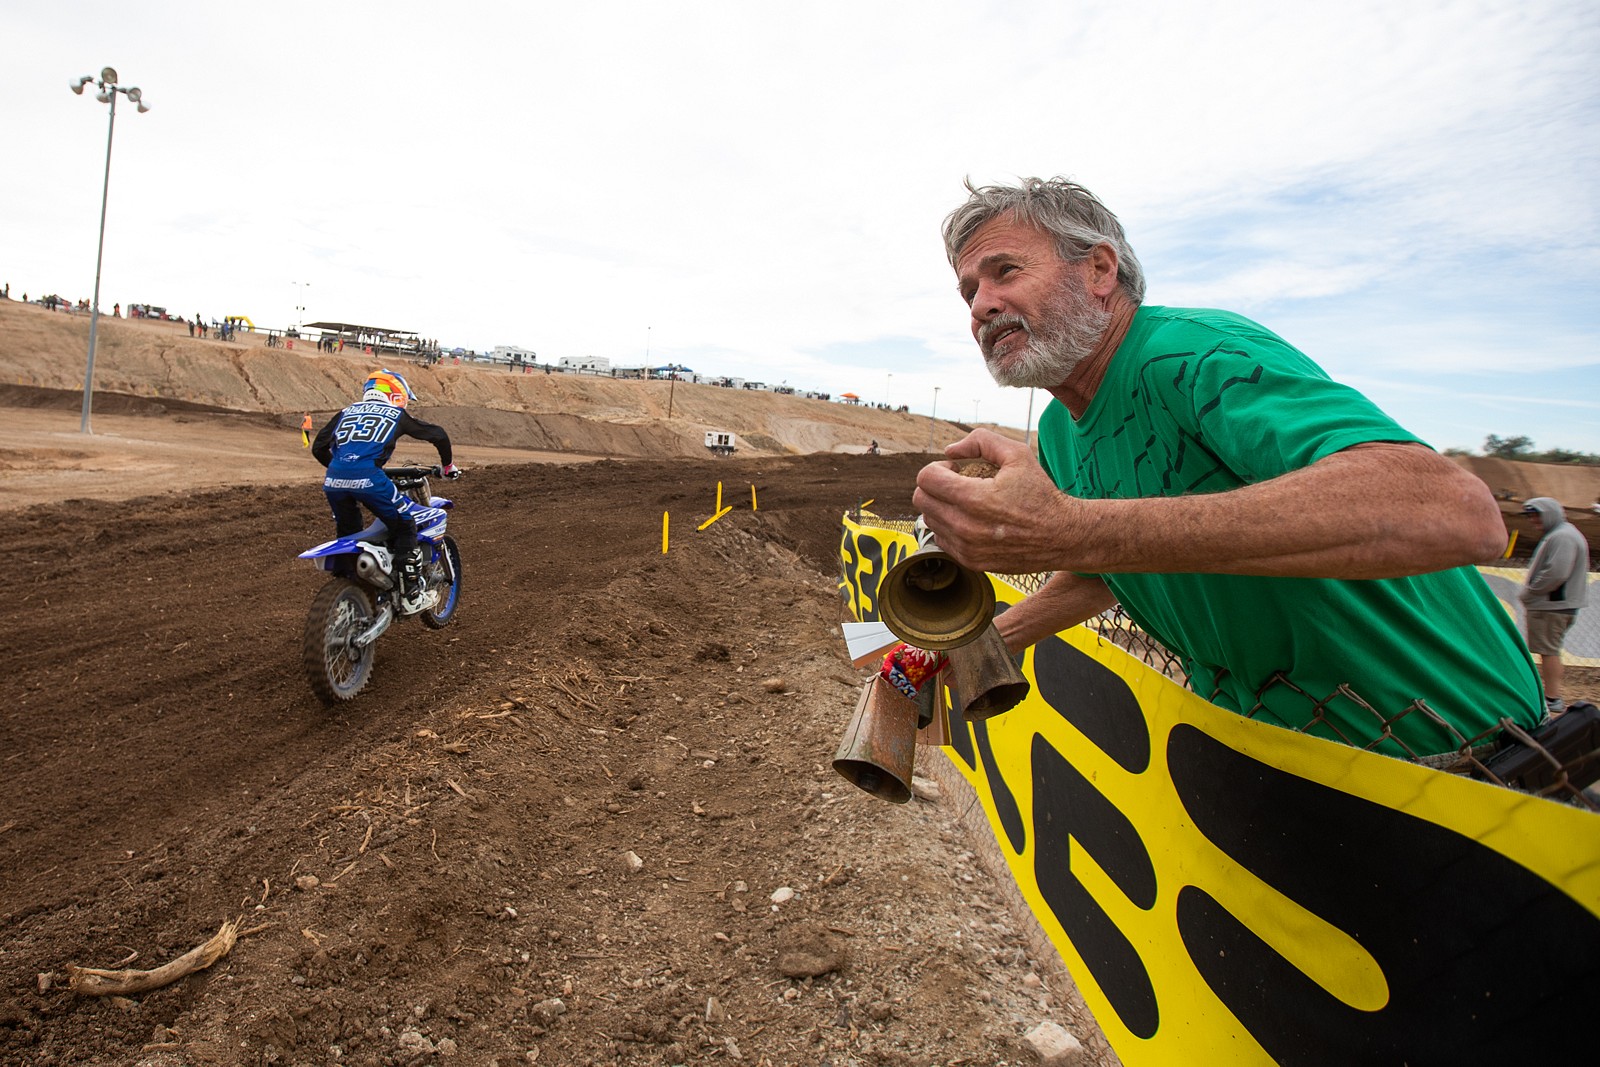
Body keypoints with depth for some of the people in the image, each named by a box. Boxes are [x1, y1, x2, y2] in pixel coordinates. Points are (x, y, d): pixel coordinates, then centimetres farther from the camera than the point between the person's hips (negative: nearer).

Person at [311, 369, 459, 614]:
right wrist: (447, 465, 31)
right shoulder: (397, 415, 17)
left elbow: (318, 448, 24)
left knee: (347, 536, 24)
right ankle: (410, 596, 6)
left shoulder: (346, 412, 26)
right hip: (368, 478, -5)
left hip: (334, 481, 5)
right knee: (404, 526, 10)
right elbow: (438, 434, 16)